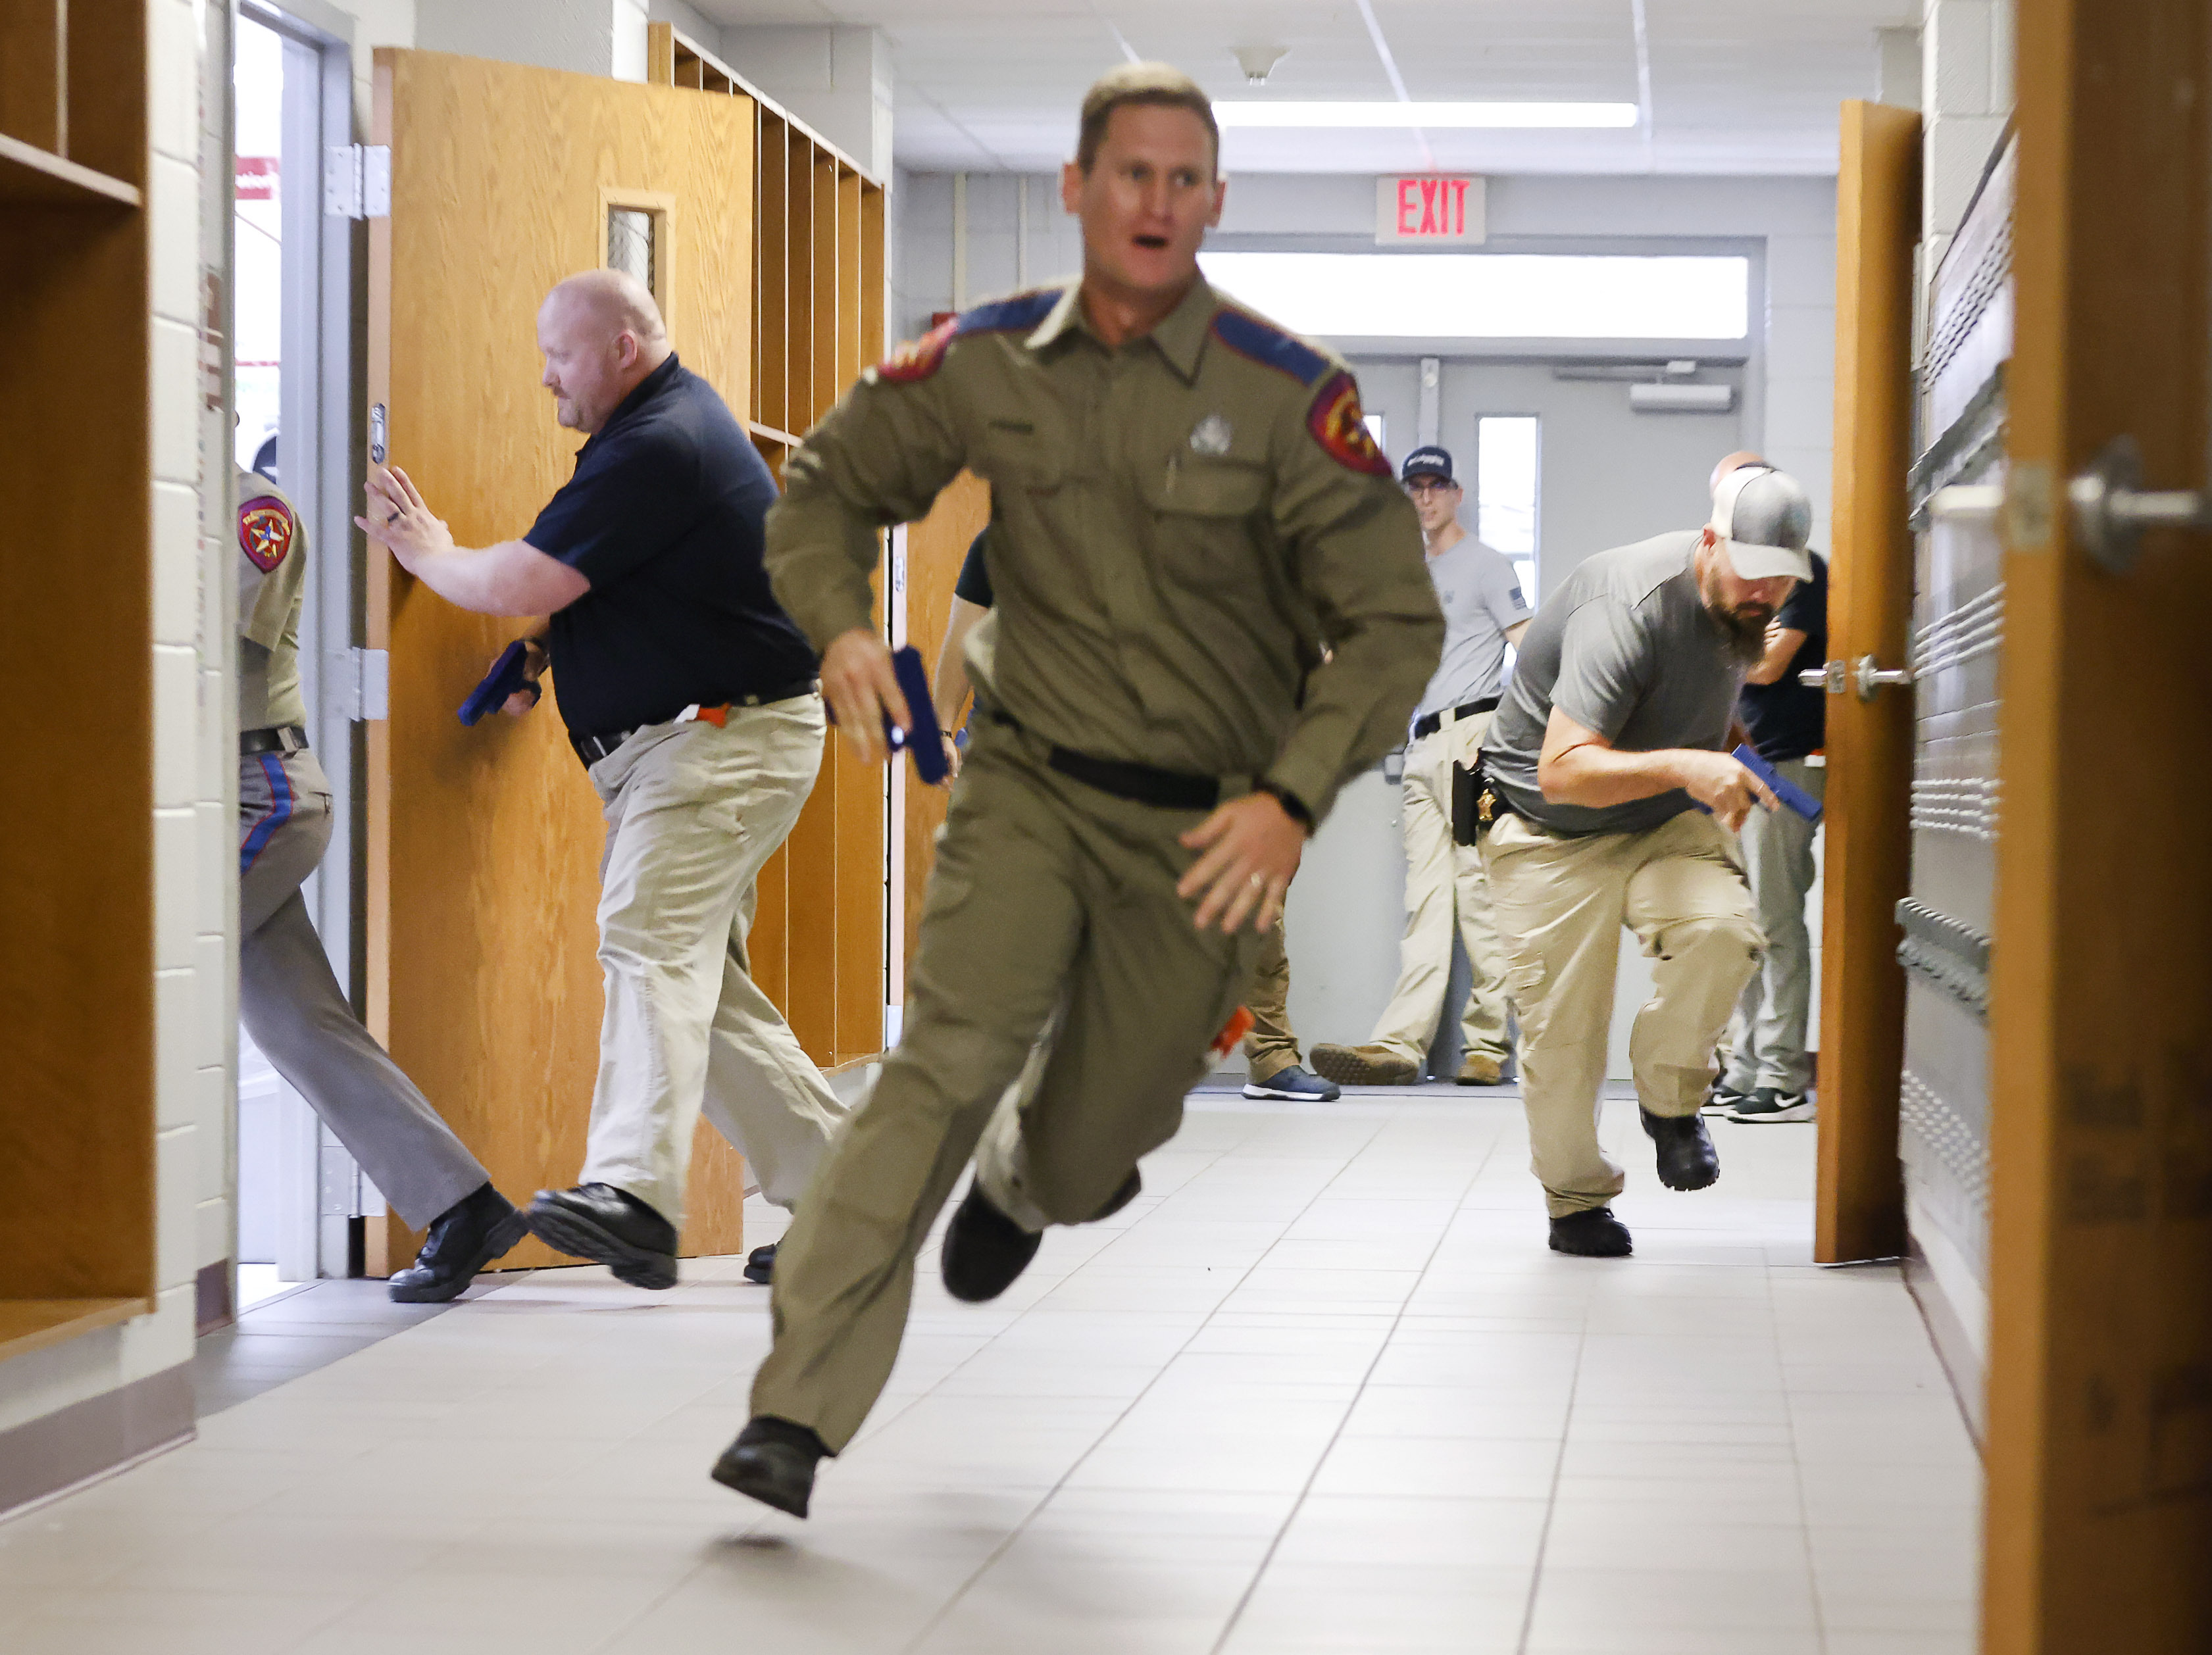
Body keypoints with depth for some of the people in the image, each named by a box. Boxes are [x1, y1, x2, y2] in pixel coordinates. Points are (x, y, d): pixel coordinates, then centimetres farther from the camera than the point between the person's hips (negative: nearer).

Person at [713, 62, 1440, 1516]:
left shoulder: (1290, 397, -13)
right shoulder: (988, 363, -4)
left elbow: (1394, 625, -10)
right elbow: (828, 486, 11)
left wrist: (1294, 798, -23)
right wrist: (841, 624, -10)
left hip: (1201, 836, 0)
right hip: (1029, 788, 1)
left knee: (1084, 1155, 10)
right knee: (950, 1055, -21)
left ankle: (1023, 1187, 51)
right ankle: (796, 1417, -24)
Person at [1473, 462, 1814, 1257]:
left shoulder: (1743, 603, -4)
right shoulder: (1627, 610, -29)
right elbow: (1565, 771, -37)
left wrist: (1726, 782, 14)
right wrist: (1685, 767, -47)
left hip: (1666, 826, 5)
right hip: (1552, 833, -5)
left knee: (1723, 929, -26)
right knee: (1561, 1033, -3)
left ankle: (1669, 1099, -3)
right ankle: (1575, 1200, 21)